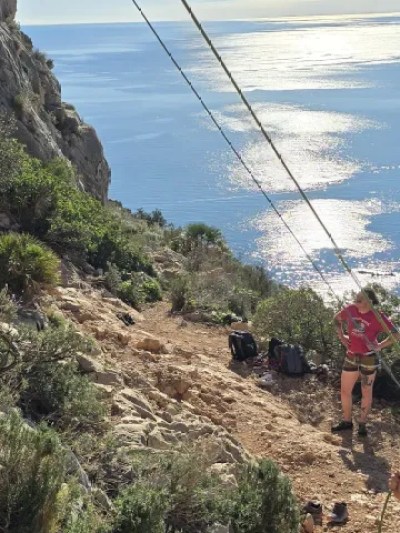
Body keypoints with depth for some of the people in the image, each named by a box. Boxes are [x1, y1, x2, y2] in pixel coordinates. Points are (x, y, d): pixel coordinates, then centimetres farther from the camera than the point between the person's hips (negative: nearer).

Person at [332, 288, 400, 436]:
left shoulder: (378, 317, -18)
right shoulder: (351, 310, -4)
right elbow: (337, 319, 16)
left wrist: (379, 346, -21)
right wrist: (342, 337, 7)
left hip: (369, 358, -5)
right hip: (351, 356, 5)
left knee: (366, 392, 10)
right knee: (344, 391, 11)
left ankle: (362, 424, 24)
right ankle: (346, 421, 28)